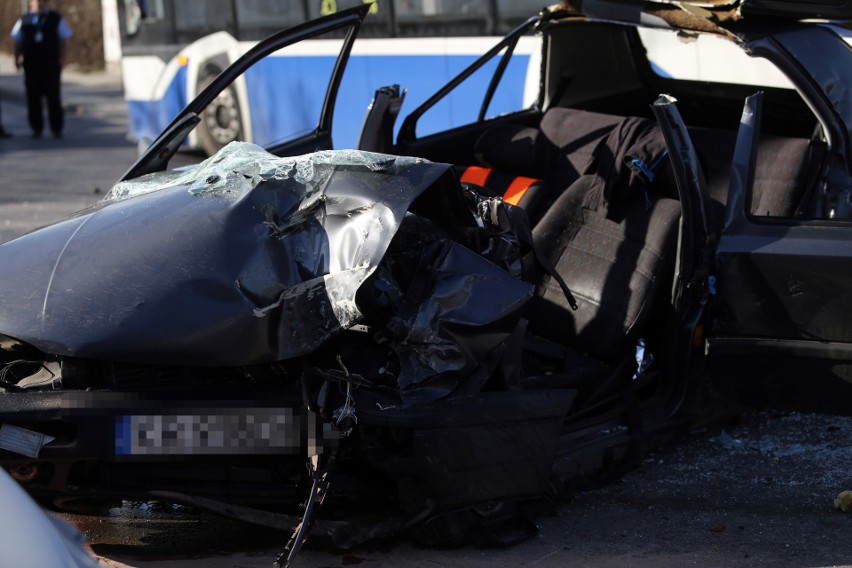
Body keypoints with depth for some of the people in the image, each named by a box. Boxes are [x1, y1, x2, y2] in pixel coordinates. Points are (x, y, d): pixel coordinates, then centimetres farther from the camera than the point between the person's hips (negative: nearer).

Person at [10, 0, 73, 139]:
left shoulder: (56, 19, 7)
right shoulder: (24, 20, 10)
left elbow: (64, 39, 6)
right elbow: (18, 41, 11)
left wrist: (62, 57, -4)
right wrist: (17, 58, -1)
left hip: (51, 63, -2)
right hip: (31, 63, 2)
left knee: (53, 96, -1)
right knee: (33, 97, 1)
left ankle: (57, 129, 4)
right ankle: (36, 128, 8)